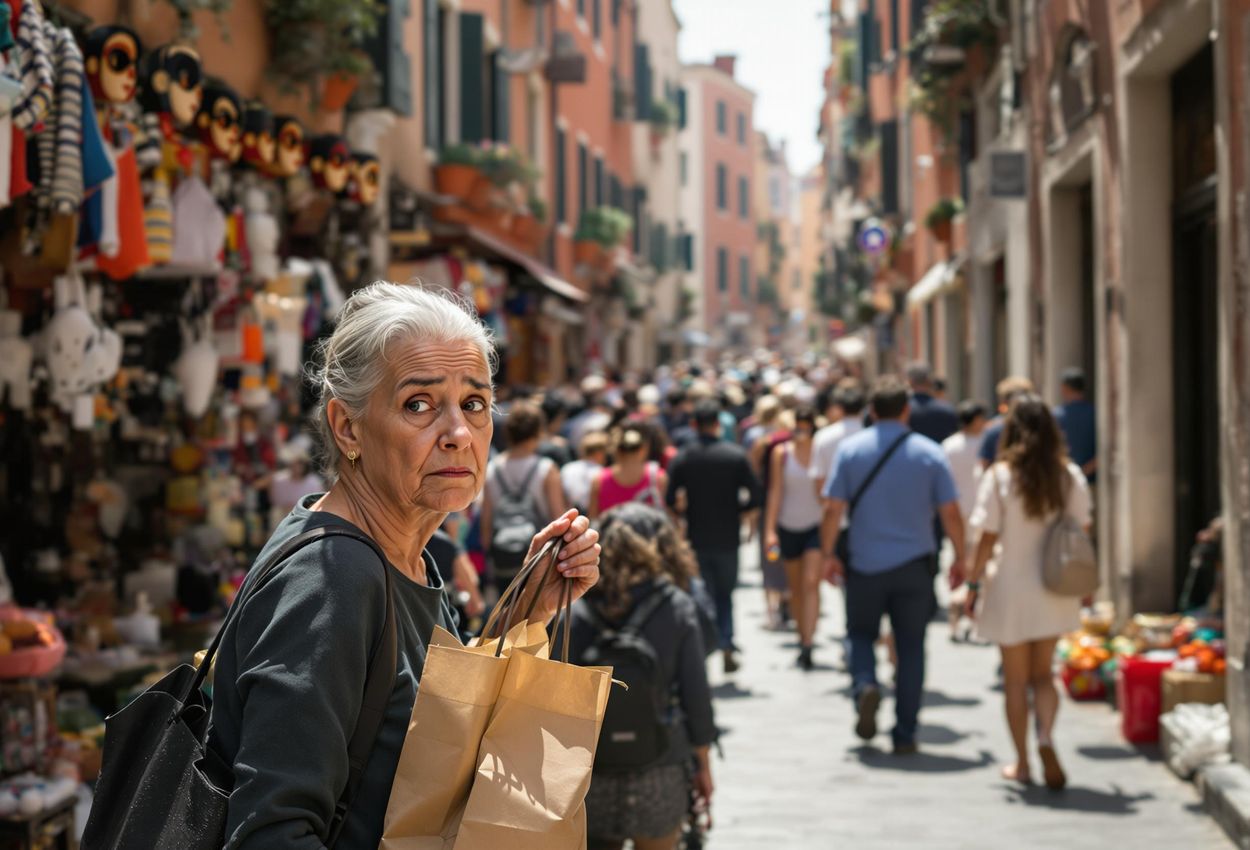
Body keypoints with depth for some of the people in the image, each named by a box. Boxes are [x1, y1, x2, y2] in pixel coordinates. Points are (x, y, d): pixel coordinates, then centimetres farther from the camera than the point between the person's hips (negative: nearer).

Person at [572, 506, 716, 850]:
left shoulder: (577, 612, -5)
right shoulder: (676, 609, -6)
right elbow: (696, 693, -4)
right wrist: (702, 764, 8)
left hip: (592, 779, 1)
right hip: (658, 777, -1)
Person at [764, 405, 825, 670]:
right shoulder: (782, 454, 1)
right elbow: (775, 492, 1)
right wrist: (770, 529, -4)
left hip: (816, 526, -2)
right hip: (789, 526, 2)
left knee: (811, 583, -13)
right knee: (796, 587, 12)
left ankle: (807, 646, -18)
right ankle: (803, 636, 28)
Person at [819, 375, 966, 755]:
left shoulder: (850, 449, -2)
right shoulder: (929, 452, -2)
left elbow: (833, 510, -4)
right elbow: (951, 514, -2)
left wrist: (828, 554, 8)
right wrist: (960, 558, 10)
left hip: (864, 566, 0)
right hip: (914, 565, 0)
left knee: (861, 634, 18)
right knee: (910, 648, 8)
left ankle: (865, 685, -12)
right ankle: (905, 735, 8)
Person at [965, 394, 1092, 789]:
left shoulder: (1000, 476, -11)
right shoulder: (1070, 475, -3)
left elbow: (989, 538, -10)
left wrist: (973, 583, -1)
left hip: (1011, 588, -2)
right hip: (1055, 592, 3)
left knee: (1015, 679, 11)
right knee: (1043, 674, 14)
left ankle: (1021, 763, 16)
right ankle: (1045, 738, -12)